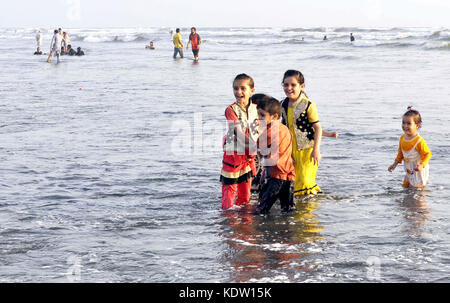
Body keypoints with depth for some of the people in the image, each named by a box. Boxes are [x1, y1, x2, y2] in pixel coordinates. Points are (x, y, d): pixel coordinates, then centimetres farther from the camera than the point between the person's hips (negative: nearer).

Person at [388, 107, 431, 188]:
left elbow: (428, 154, -19)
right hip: (409, 171, 7)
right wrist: (395, 164, 10)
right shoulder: (402, 138, -2)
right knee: (405, 188, 17)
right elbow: (400, 153, 13)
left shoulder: (420, 141, -25)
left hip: (419, 172, -7)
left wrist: (422, 165, -31)